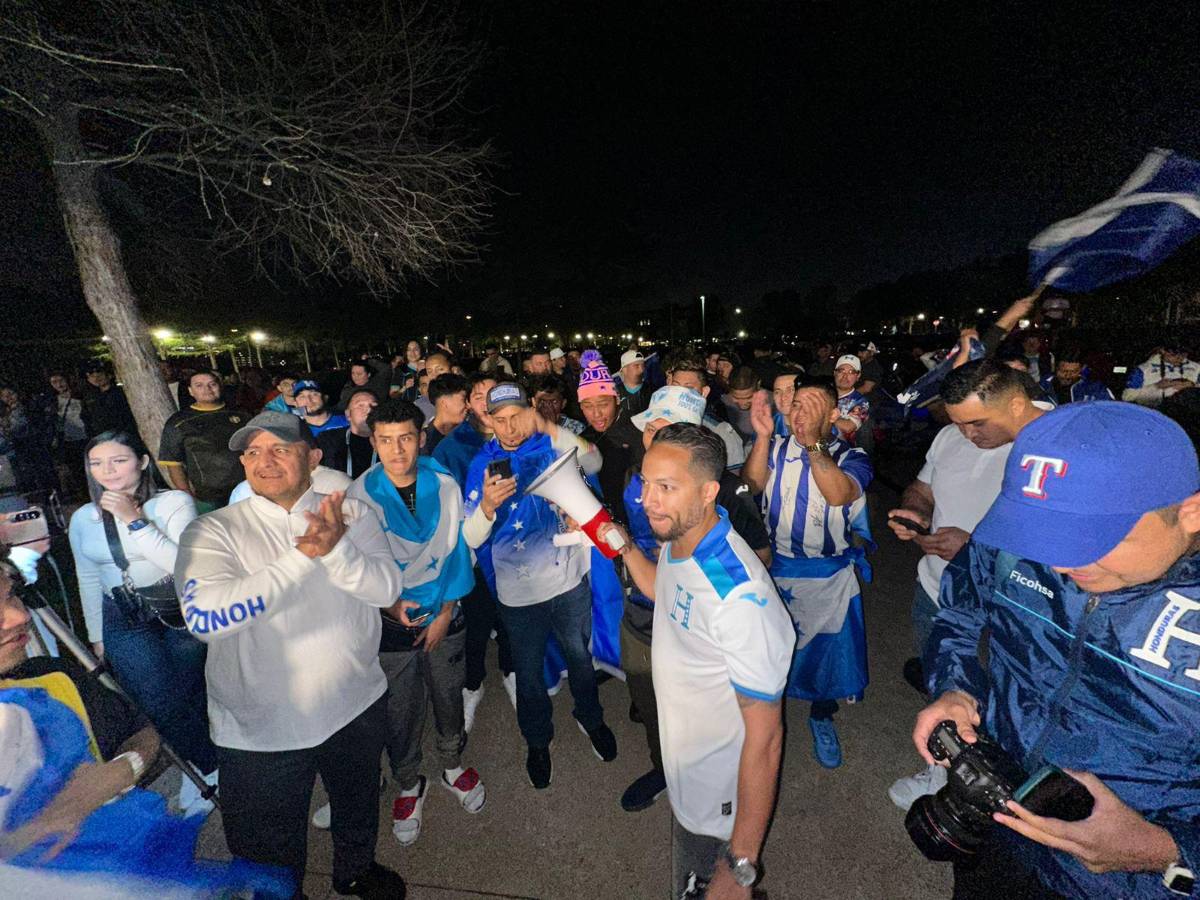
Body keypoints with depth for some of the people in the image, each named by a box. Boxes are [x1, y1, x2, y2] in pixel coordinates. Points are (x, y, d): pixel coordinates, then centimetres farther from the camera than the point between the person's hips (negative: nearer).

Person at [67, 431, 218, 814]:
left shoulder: (174, 502, -8)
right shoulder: (83, 519, 6)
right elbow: (88, 581, 16)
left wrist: (134, 520, -20)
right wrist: (96, 636, 17)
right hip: (123, 621, 3)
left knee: (192, 695, 3)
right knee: (162, 705, -6)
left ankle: (199, 769, 30)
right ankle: (210, 767, 18)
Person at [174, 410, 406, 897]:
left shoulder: (351, 513, -8)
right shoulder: (212, 531, -14)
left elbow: (388, 588, -18)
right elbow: (204, 617, -29)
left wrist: (336, 548, -35)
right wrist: (303, 555, -34)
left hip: (358, 706, 3)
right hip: (261, 728, -3)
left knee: (359, 804, 30)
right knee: (270, 858, 21)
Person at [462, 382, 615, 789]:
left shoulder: (552, 443, -5)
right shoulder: (483, 464, -8)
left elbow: (593, 464, -24)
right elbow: (472, 539, -12)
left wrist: (549, 429, -32)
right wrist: (487, 505, -32)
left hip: (570, 577, 1)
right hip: (520, 589, 0)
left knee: (580, 656, 22)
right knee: (529, 671, 19)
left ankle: (590, 717, 52)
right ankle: (537, 740, 46)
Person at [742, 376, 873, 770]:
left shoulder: (851, 457, -9)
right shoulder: (777, 447, -3)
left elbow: (838, 494, -30)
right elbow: (752, 485, -20)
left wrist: (812, 441, -39)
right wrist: (763, 437, -32)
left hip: (830, 575, -1)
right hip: (776, 567, 1)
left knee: (829, 648, 14)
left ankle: (821, 717, 43)